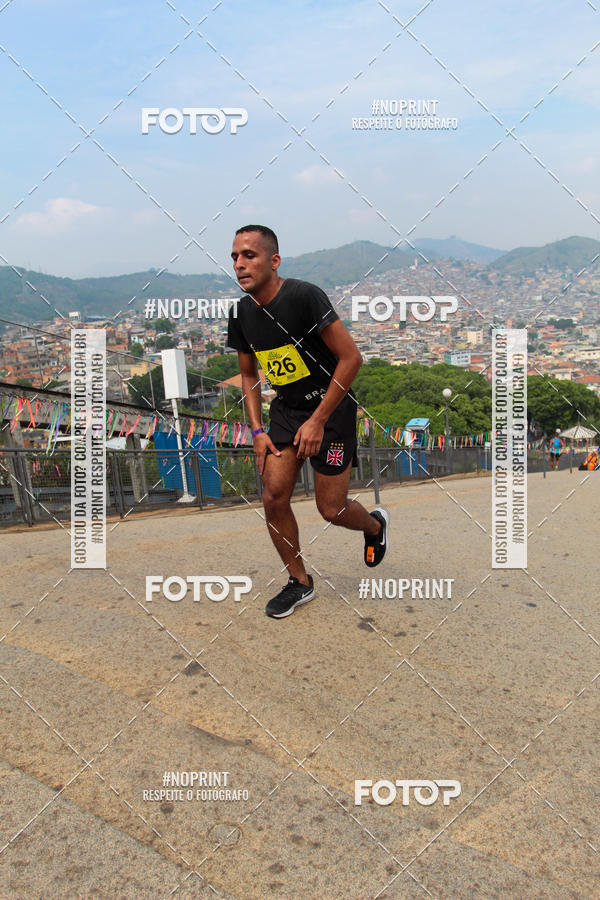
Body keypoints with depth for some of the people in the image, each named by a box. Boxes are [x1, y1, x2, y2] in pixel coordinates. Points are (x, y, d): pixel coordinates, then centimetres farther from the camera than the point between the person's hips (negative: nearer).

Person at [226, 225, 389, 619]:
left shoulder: (304, 296, -22)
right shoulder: (241, 313, -1)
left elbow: (351, 358, -21)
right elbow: (249, 374, 13)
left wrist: (318, 421, -19)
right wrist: (258, 431, 3)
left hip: (331, 407, -6)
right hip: (286, 408, 6)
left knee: (331, 508, -1)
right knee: (274, 498, -4)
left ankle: (376, 524, 36)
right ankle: (300, 583, 17)